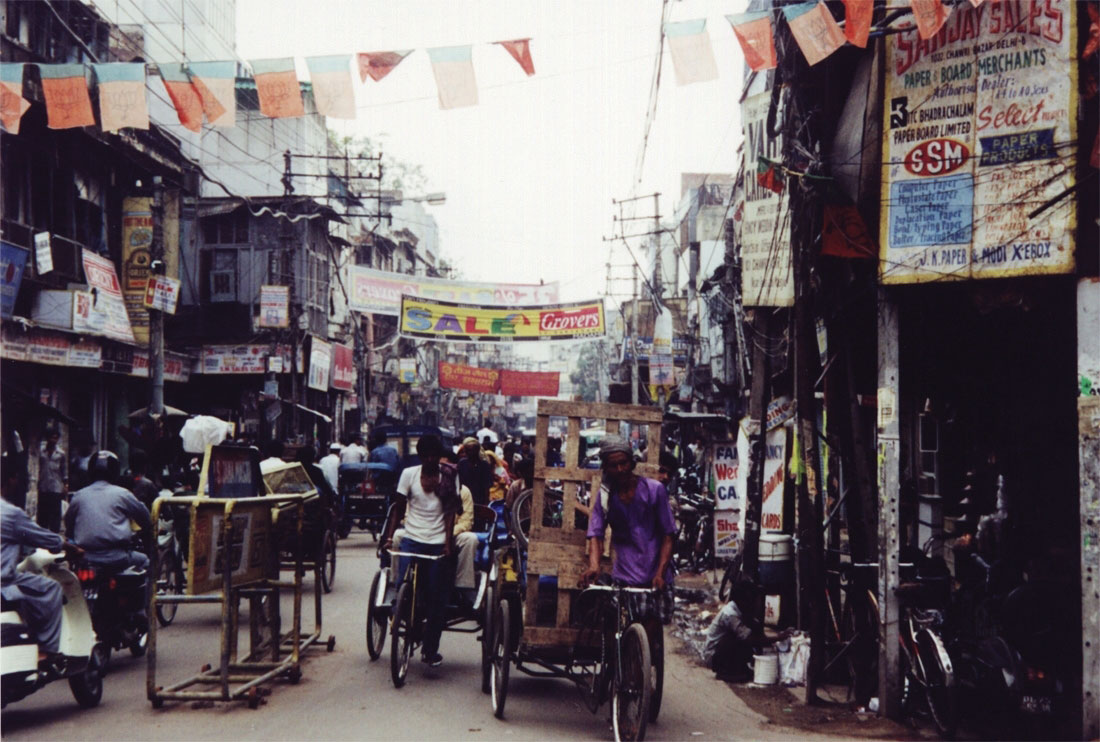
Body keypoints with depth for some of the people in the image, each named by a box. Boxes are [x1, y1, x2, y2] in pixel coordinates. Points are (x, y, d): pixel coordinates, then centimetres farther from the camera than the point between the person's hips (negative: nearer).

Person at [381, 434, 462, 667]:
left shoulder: (449, 476, 2)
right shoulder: (409, 474, 3)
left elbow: (450, 511, -1)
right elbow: (398, 508, 6)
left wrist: (448, 542, -12)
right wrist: (389, 537, -5)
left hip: (439, 543, -1)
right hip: (412, 540, 1)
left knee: (437, 599, 1)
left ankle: (431, 649, 13)